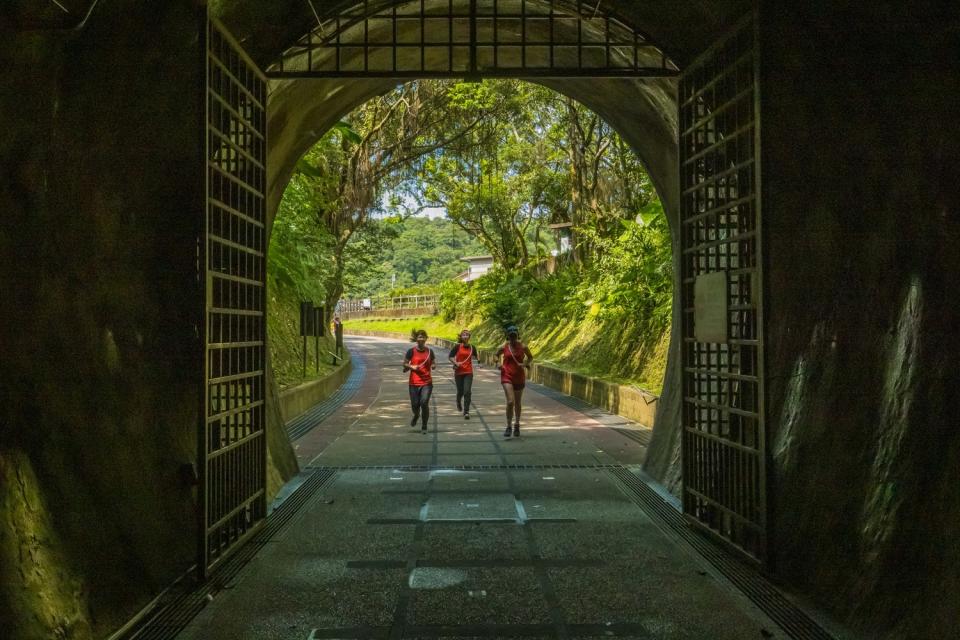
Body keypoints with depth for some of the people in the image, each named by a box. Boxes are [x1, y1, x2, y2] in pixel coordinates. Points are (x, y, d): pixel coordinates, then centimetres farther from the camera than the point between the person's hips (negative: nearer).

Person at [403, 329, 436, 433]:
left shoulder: (429, 351, 5)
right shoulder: (411, 351, -1)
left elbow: (434, 363, 17)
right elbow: (405, 364, 5)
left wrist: (433, 365, -5)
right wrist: (411, 367, -13)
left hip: (427, 382, 0)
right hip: (414, 383, 0)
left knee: (424, 403, -12)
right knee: (415, 405, 0)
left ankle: (424, 427, 5)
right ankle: (416, 416, 40)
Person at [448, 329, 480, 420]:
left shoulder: (472, 347, 3)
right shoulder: (457, 346, -5)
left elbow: (475, 355, 21)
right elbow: (450, 356, -6)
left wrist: (478, 362, 4)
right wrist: (455, 363, -22)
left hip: (468, 372, 1)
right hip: (459, 372, -1)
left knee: (467, 392, -10)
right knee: (460, 391, 9)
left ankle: (466, 412, -6)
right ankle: (458, 402, 45)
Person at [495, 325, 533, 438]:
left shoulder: (523, 346, -4)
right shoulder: (504, 347, -4)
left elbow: (530, 357, 12)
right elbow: (497, 355, 16)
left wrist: (526, 364, -6)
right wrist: (499, 363, -2)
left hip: (519, 377, 2)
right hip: (507, 377, -2)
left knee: (517, 403, 14)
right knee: (510, 401, -16)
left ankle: (517, 425, 34)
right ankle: (508, 426, -4)